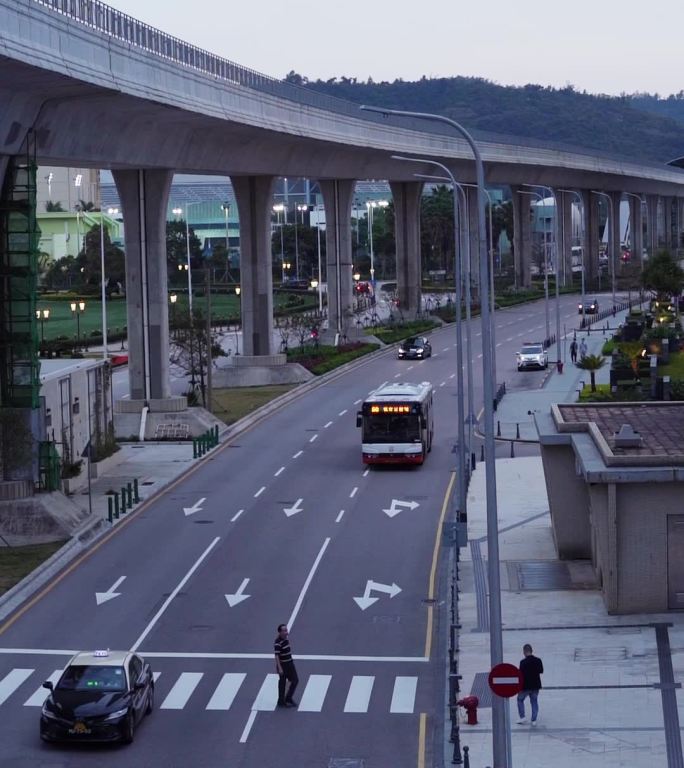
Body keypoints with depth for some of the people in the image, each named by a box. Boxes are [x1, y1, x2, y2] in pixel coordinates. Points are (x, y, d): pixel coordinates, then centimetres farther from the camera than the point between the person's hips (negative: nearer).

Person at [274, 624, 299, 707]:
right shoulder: (278, 643, -24)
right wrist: (279, 668, -26)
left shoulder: (286, 638, 3)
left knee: (295, 680, 10)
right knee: (282, 683, 4)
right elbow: (277, 656, -25)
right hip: (283, 665, -8)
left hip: (290, 663, 8)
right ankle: (281, 701, 18)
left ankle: (289, 698, 24)